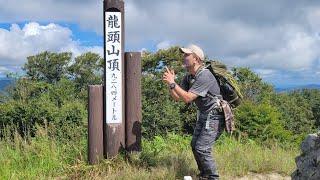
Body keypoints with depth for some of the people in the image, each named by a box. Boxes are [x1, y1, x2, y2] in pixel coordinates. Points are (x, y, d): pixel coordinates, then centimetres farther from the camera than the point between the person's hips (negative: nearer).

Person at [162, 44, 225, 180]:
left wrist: (172, 83, -26)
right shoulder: (188, 77, 5)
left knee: (202, 148, -13)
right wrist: (169, 83, -10)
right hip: (203, 114, 10)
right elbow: (177, 97, 5)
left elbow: (187, 98, -29)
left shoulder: (204, 76, -24)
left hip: (214, 116, -10)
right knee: (194, 145, 16)